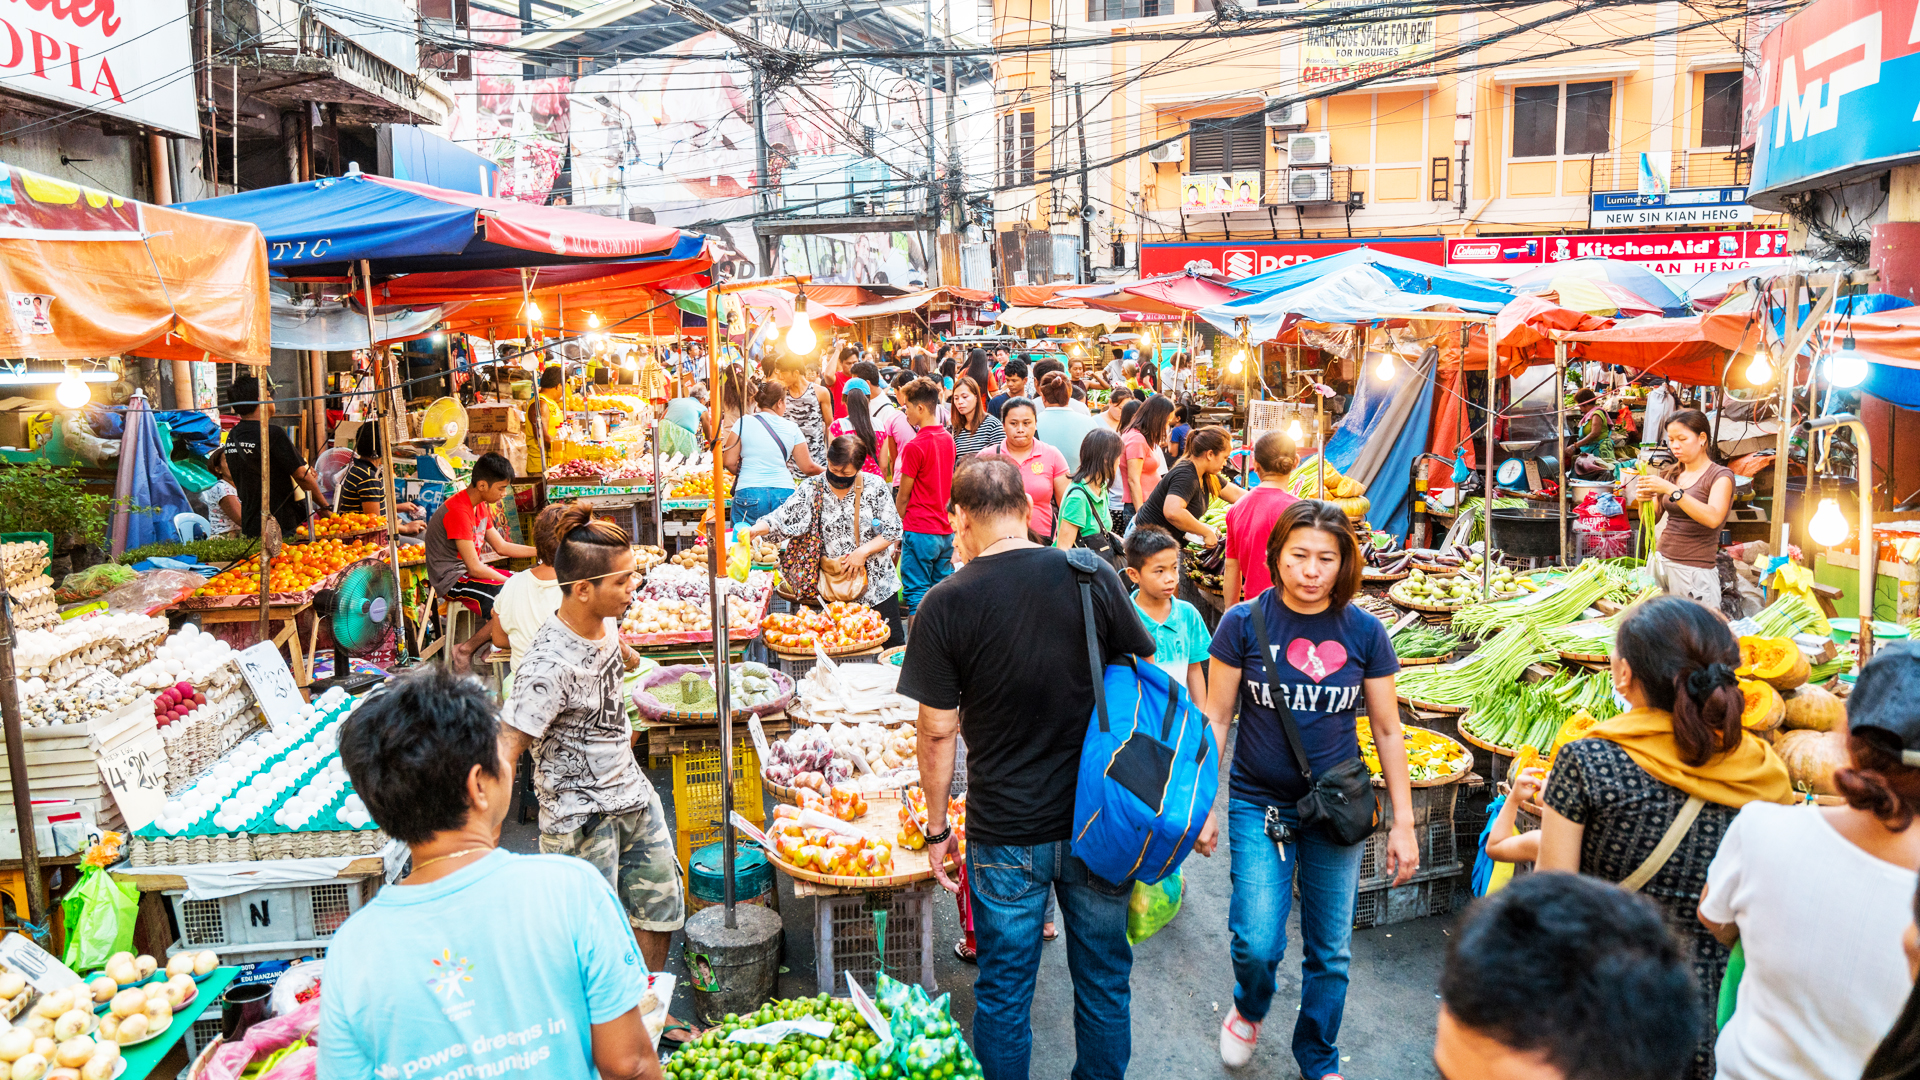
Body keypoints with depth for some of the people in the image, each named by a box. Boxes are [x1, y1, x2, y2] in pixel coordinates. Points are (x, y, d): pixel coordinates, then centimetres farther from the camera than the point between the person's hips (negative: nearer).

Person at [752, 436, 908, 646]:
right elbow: (784, 518, -9)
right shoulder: (811, 490, -2)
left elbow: (894, 531, -2)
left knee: (892, 646, 4)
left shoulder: (875, 486, -4)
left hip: (878, 585, 0)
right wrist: (755, 530, -27)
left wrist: (863, 551, -12)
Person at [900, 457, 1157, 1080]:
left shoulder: (945, 604, -12)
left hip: (1005, 835, -2)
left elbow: (938, 731, -9)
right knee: (1103, 978, 20)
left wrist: (937, 829, 4)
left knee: (1003, 992, 15)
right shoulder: (1094, 578, -6)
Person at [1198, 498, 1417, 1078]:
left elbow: (1387, 731, 3)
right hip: (1259, 806, -1)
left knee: (1330, 952, 10)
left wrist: (1403, 823, 3)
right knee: (1257, 944, -6)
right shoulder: (1243, 623, -9)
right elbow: (1215, 719, -2)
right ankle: (1249, 1009, 30)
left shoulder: (1364, 632, -5)